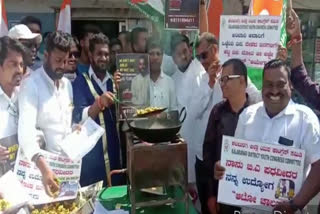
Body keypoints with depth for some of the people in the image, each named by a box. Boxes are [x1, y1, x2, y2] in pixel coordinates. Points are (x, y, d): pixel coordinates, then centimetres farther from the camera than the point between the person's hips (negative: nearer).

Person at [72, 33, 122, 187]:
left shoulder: (113, 80, 10)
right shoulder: (81, 82, -5)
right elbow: (79, 118, -15)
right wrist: (99, 102, -31)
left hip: (114, 150, 5)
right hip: (92, 153, -5)